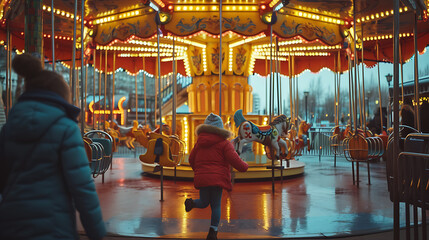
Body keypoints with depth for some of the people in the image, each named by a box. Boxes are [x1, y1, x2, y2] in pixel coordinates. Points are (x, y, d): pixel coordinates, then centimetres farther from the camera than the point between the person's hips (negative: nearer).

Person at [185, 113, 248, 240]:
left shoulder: (199, 142, 12)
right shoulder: (224, 143, -2)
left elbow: (191, 159, 20)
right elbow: (234, 160, -9)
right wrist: (244, 166, 11)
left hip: (202, 178, 4)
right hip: (218, 178, -3)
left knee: (204, 202, 19)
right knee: (216, 205, 8)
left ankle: (192, 202, -11)